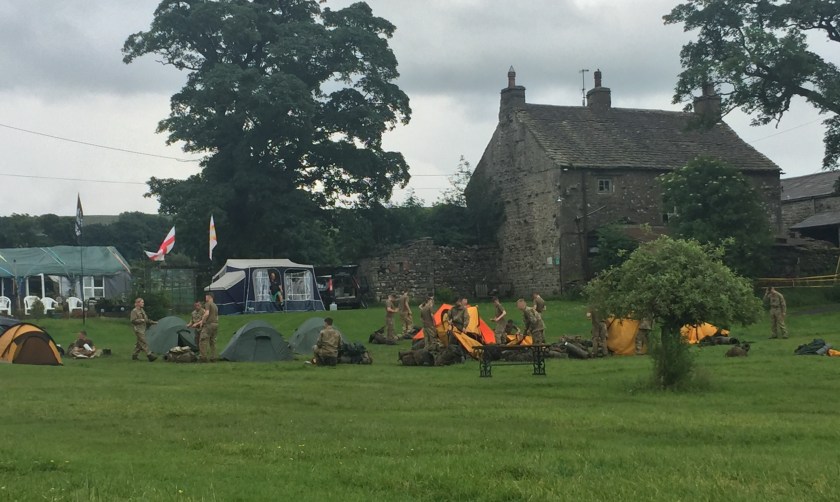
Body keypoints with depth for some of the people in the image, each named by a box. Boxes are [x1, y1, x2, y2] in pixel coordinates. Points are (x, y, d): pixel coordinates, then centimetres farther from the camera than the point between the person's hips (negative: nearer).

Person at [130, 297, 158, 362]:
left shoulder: (142, 311, 17)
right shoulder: (134, 311, -10)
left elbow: (146, 319, 24)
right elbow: (133, 321, -17)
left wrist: (153, 322, 17)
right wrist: (141, 320, -22)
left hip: (142, 329, 9)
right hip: (138, 330, -9)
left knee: (139, 343, 11)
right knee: (143, 342, -11)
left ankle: (135, 355, 19)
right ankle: (149, 355, -16)